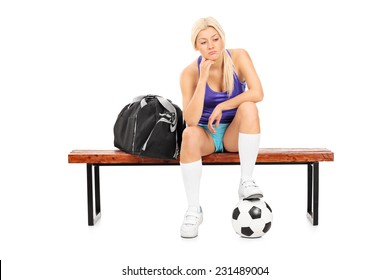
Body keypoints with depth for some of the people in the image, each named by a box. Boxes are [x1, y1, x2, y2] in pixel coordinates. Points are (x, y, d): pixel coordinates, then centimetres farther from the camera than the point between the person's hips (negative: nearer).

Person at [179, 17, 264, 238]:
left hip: (235, 133, 1)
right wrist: (203, 79, -31)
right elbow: (191, 120, -27)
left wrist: (221, 107, -23)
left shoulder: (239, 57, -13)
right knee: (190, 134, -36)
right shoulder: (190, 73, -15)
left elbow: (258, 93, -26)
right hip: (206, 133, -1)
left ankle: (246, 181, -24)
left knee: (248, 107, -32)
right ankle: (194, 210, -25)